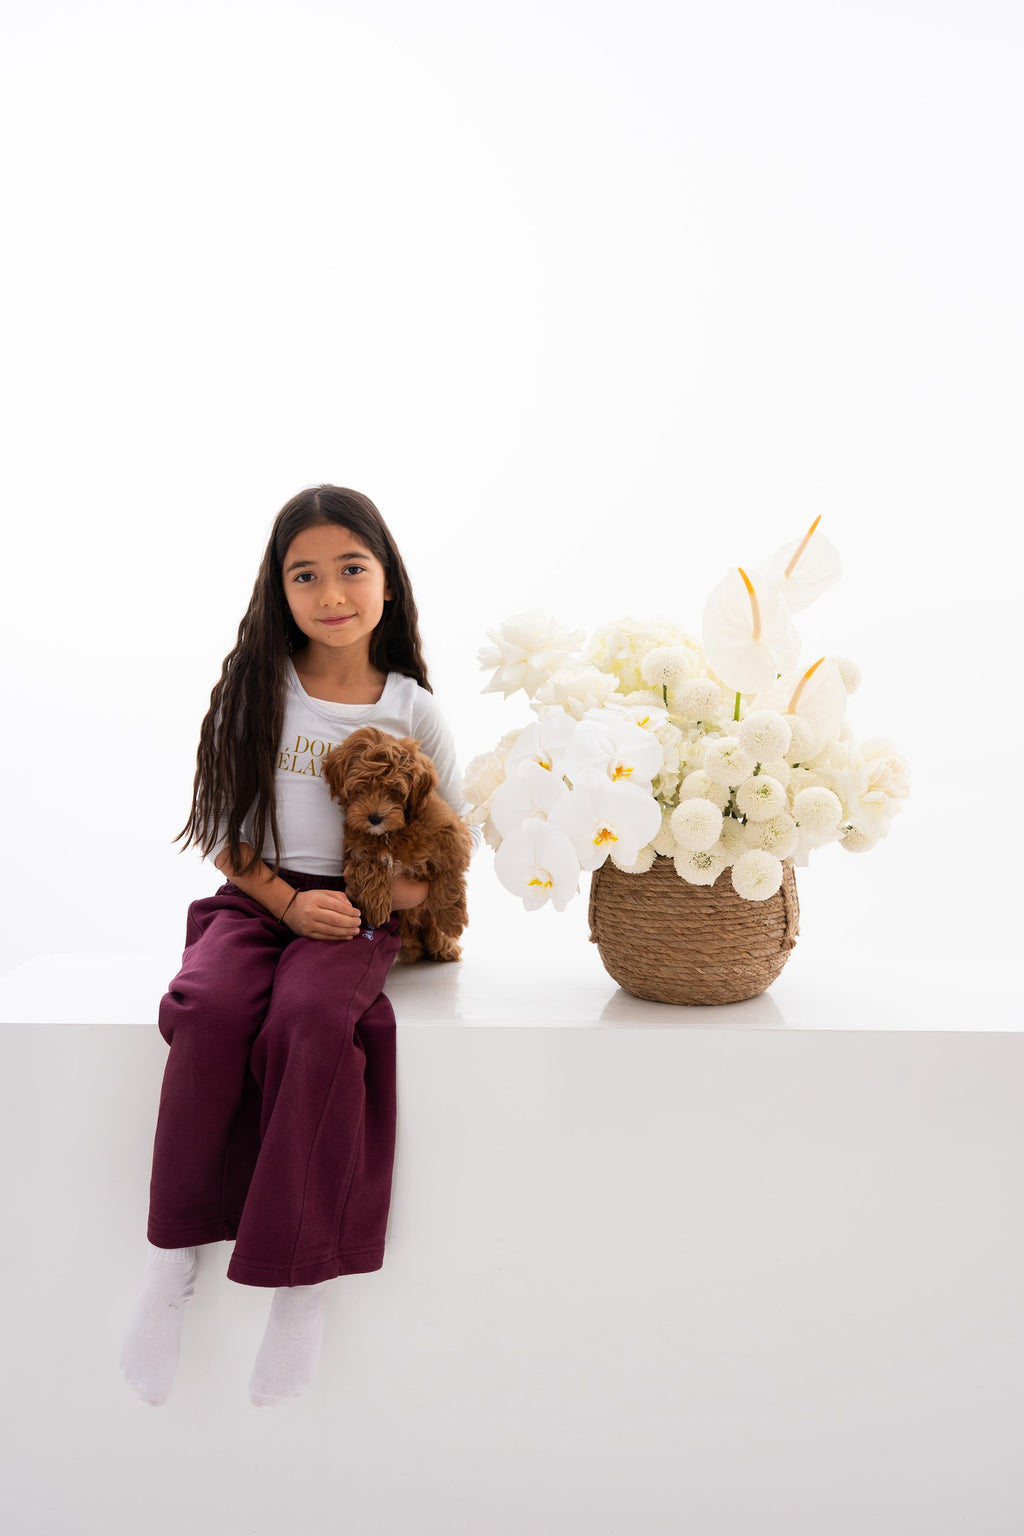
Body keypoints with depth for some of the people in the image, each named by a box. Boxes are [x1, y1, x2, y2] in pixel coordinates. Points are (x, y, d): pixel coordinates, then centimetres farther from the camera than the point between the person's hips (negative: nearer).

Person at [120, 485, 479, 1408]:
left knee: (310, 1023, -32)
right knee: (209, 1011, -30)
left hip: (359, 912, -1)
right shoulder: (256, 692, 6)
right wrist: (289, 900, -10)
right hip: (257, 899, 1)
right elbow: (220, 830, 6)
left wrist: (398, 890, -10)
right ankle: (173, 1260, -17)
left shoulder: (412, 709, 5)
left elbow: (459, 836, 11)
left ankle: (302, 1279, -20)